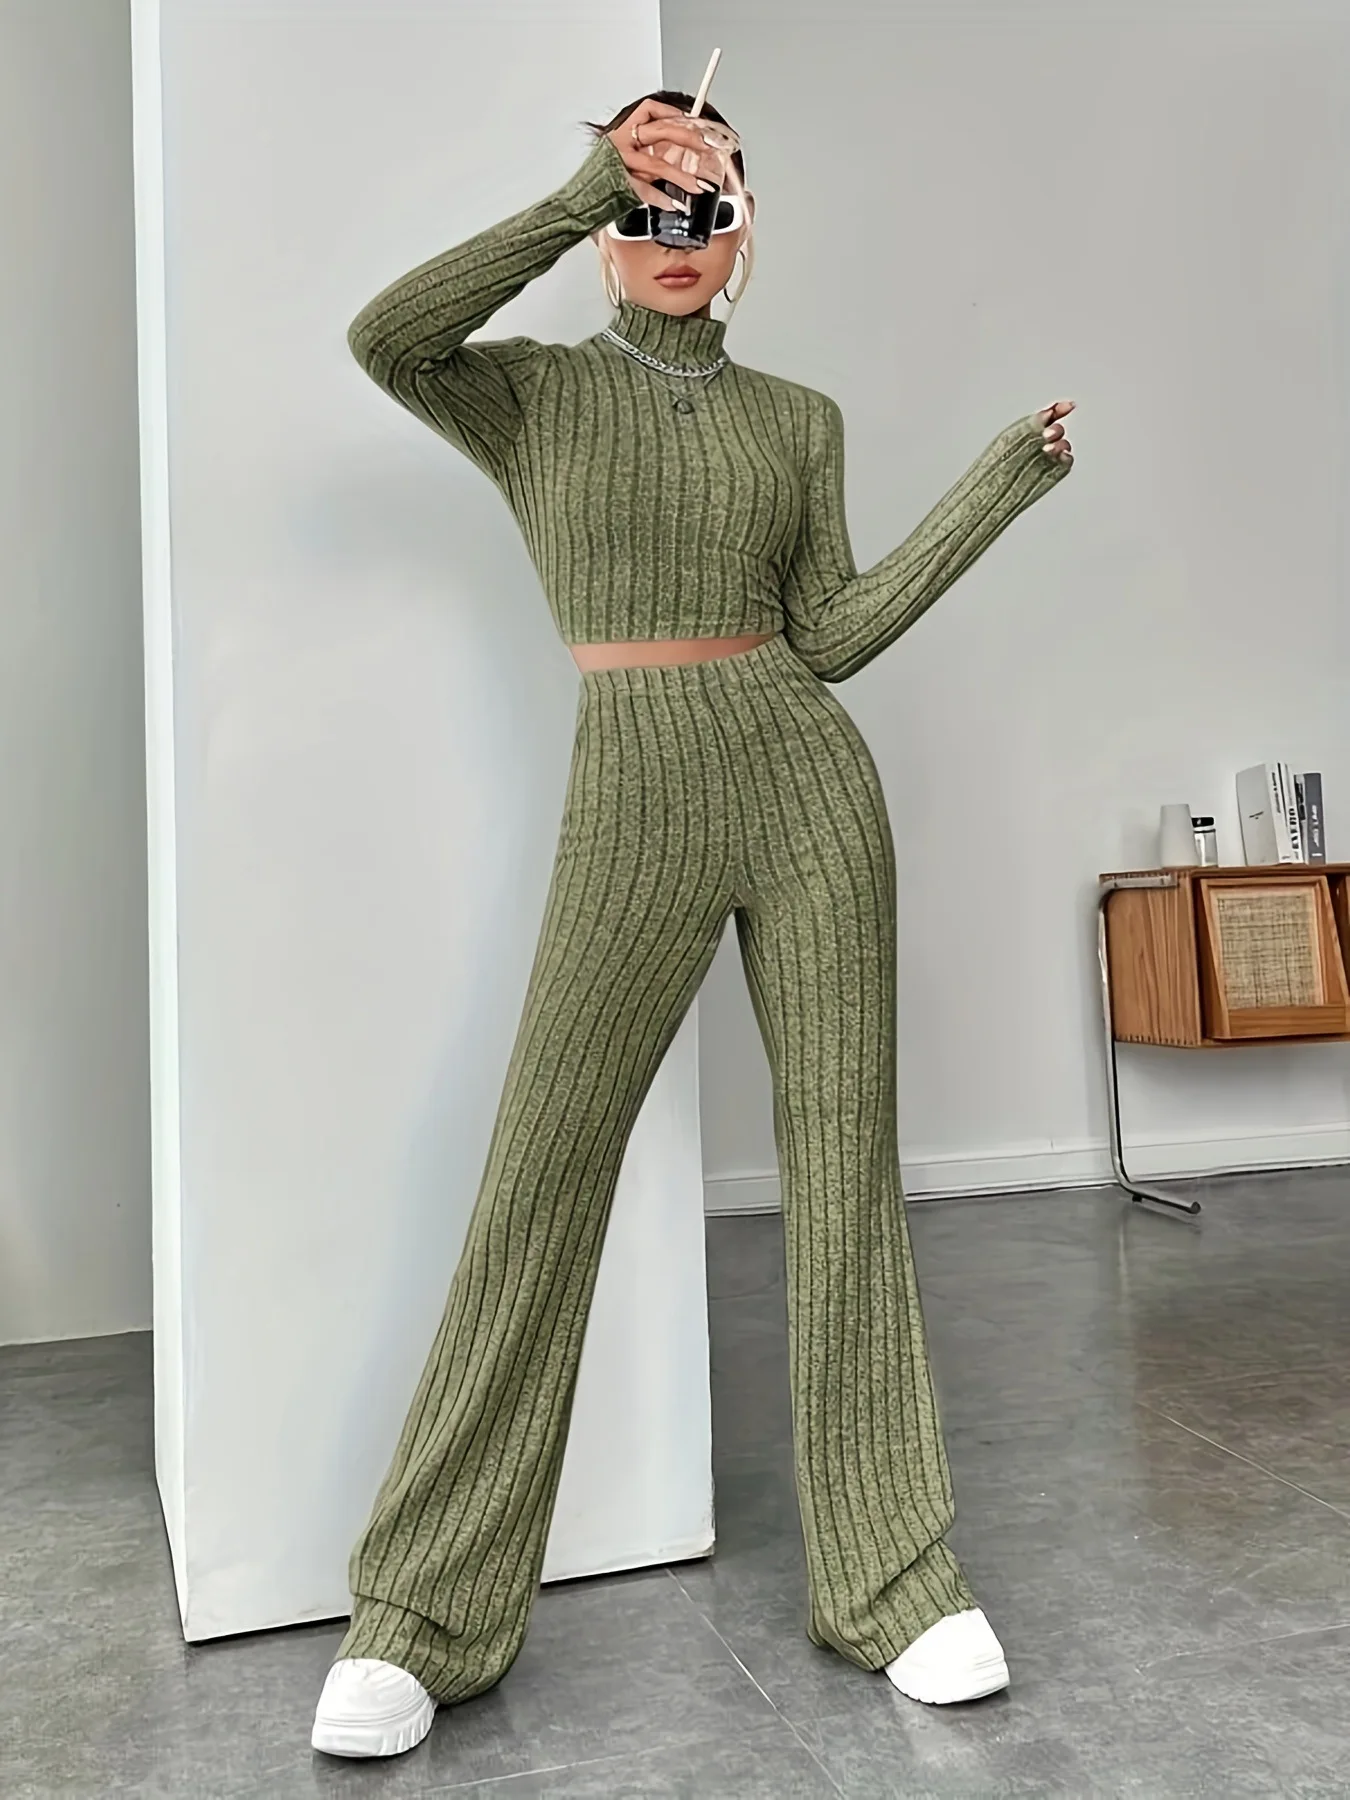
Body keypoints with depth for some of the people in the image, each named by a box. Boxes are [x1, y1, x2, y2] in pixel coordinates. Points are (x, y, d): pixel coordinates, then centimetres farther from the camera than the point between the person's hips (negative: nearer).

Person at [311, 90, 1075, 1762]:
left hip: (810, 782, 3)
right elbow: (382, 337, -13)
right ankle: (422, 1618, 11)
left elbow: (829, 640, 7)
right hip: (634, 799, -2)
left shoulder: (798, 417, 15)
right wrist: (580, 195, -7)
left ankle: (891, 1573, 18)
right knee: (537, 1188, -4)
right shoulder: (532, 389, 9)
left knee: (845, 1174, 3)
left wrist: (992, 493, 3)